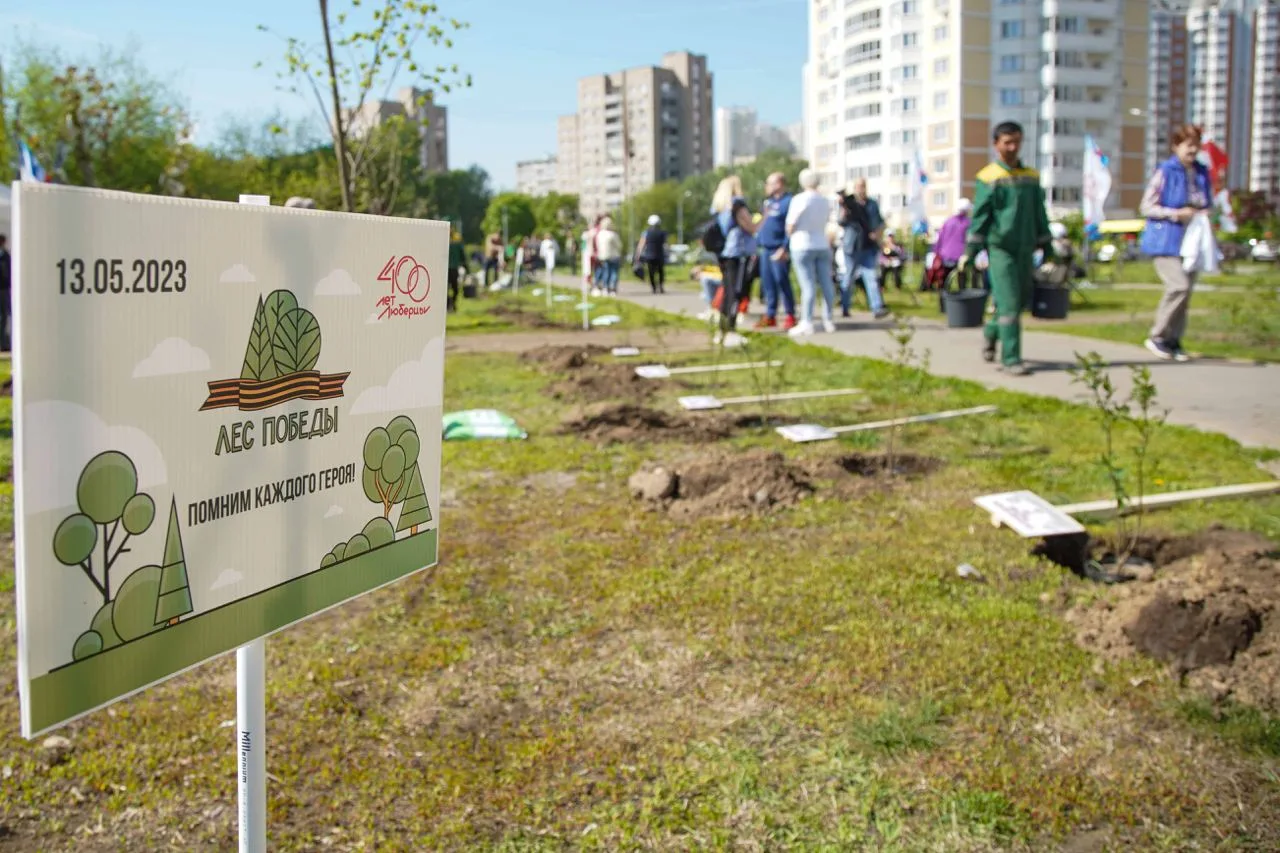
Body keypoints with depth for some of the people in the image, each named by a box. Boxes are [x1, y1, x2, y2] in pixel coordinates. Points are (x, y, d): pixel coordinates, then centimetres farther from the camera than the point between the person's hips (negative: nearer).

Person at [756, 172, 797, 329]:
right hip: (765, 250, 8)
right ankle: (770, 315, 16)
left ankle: (790, 316, 0)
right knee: (768, 283, 9)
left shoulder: (788, 202, -10)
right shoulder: (768, 202, 17)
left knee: (782, 282, -7)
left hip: (778, 251, -8)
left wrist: (784, 249, -21)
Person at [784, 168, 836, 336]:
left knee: (808, 285, -7)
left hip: (803, 246, -5)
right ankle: (828, 320, 11)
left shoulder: (799, 200, -11)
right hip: (823, 245, 5)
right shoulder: (825, 201, 8)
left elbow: (790, 225, -9)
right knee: (826, 283, 7)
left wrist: (790, 236, 10)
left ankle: (807, 323, -6)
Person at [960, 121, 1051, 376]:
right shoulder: (989, 177, -3)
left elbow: (1039, 215, 17)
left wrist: (1046, 248, 16)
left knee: (1022, 300, 12)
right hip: (1000, 249, -5)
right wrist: (969, 252, -9)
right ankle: (1010, 358, -6)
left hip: (1024, 248, 6)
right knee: (1009, 303, -9)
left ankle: (991, 332, 36)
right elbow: (979, 216, -5)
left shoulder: (1031, 176, 12)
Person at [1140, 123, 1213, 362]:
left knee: (1186, 291, 6)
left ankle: (1173, 341, 16)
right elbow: (1146, 207, -7)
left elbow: (1208, 205, 24)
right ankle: (1157, 336, -7)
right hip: (1166, 241, -6)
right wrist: (1176, 214, -17)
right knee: (1179, 285, -20)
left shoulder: (1202, 173, 12)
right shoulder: (1165, 172, -6)